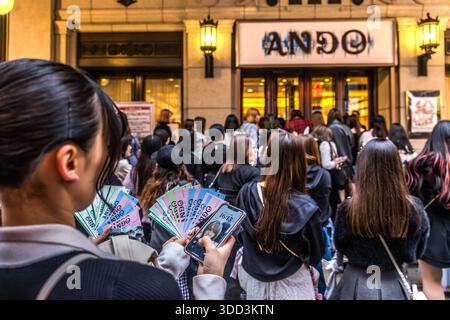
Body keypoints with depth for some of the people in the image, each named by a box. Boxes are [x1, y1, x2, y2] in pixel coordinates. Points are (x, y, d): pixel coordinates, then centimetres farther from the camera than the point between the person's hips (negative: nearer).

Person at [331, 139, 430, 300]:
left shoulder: (348, 209, -23)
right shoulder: (415, 209, -18)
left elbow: (340, 247, -3)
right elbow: (416, 253, 0)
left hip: (357, 283, -1)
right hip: (394, 284, 1)